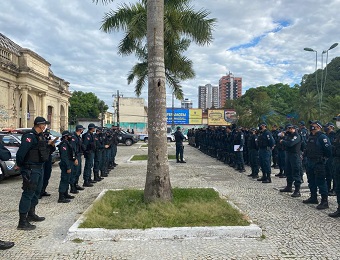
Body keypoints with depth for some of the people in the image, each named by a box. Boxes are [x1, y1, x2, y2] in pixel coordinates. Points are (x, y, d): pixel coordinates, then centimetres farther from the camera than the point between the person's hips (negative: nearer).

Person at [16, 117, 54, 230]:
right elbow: (21, 152, -25)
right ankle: (22, 222, 0)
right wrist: (20, 165, -16)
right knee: (28, 194, -6)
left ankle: (31, 214, 36)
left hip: (39, 168, 10)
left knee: (36, 192, 20)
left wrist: (48, 144, 6)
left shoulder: (40, 136, 12)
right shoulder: (30, 136, -19)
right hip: (31, 169, -10)